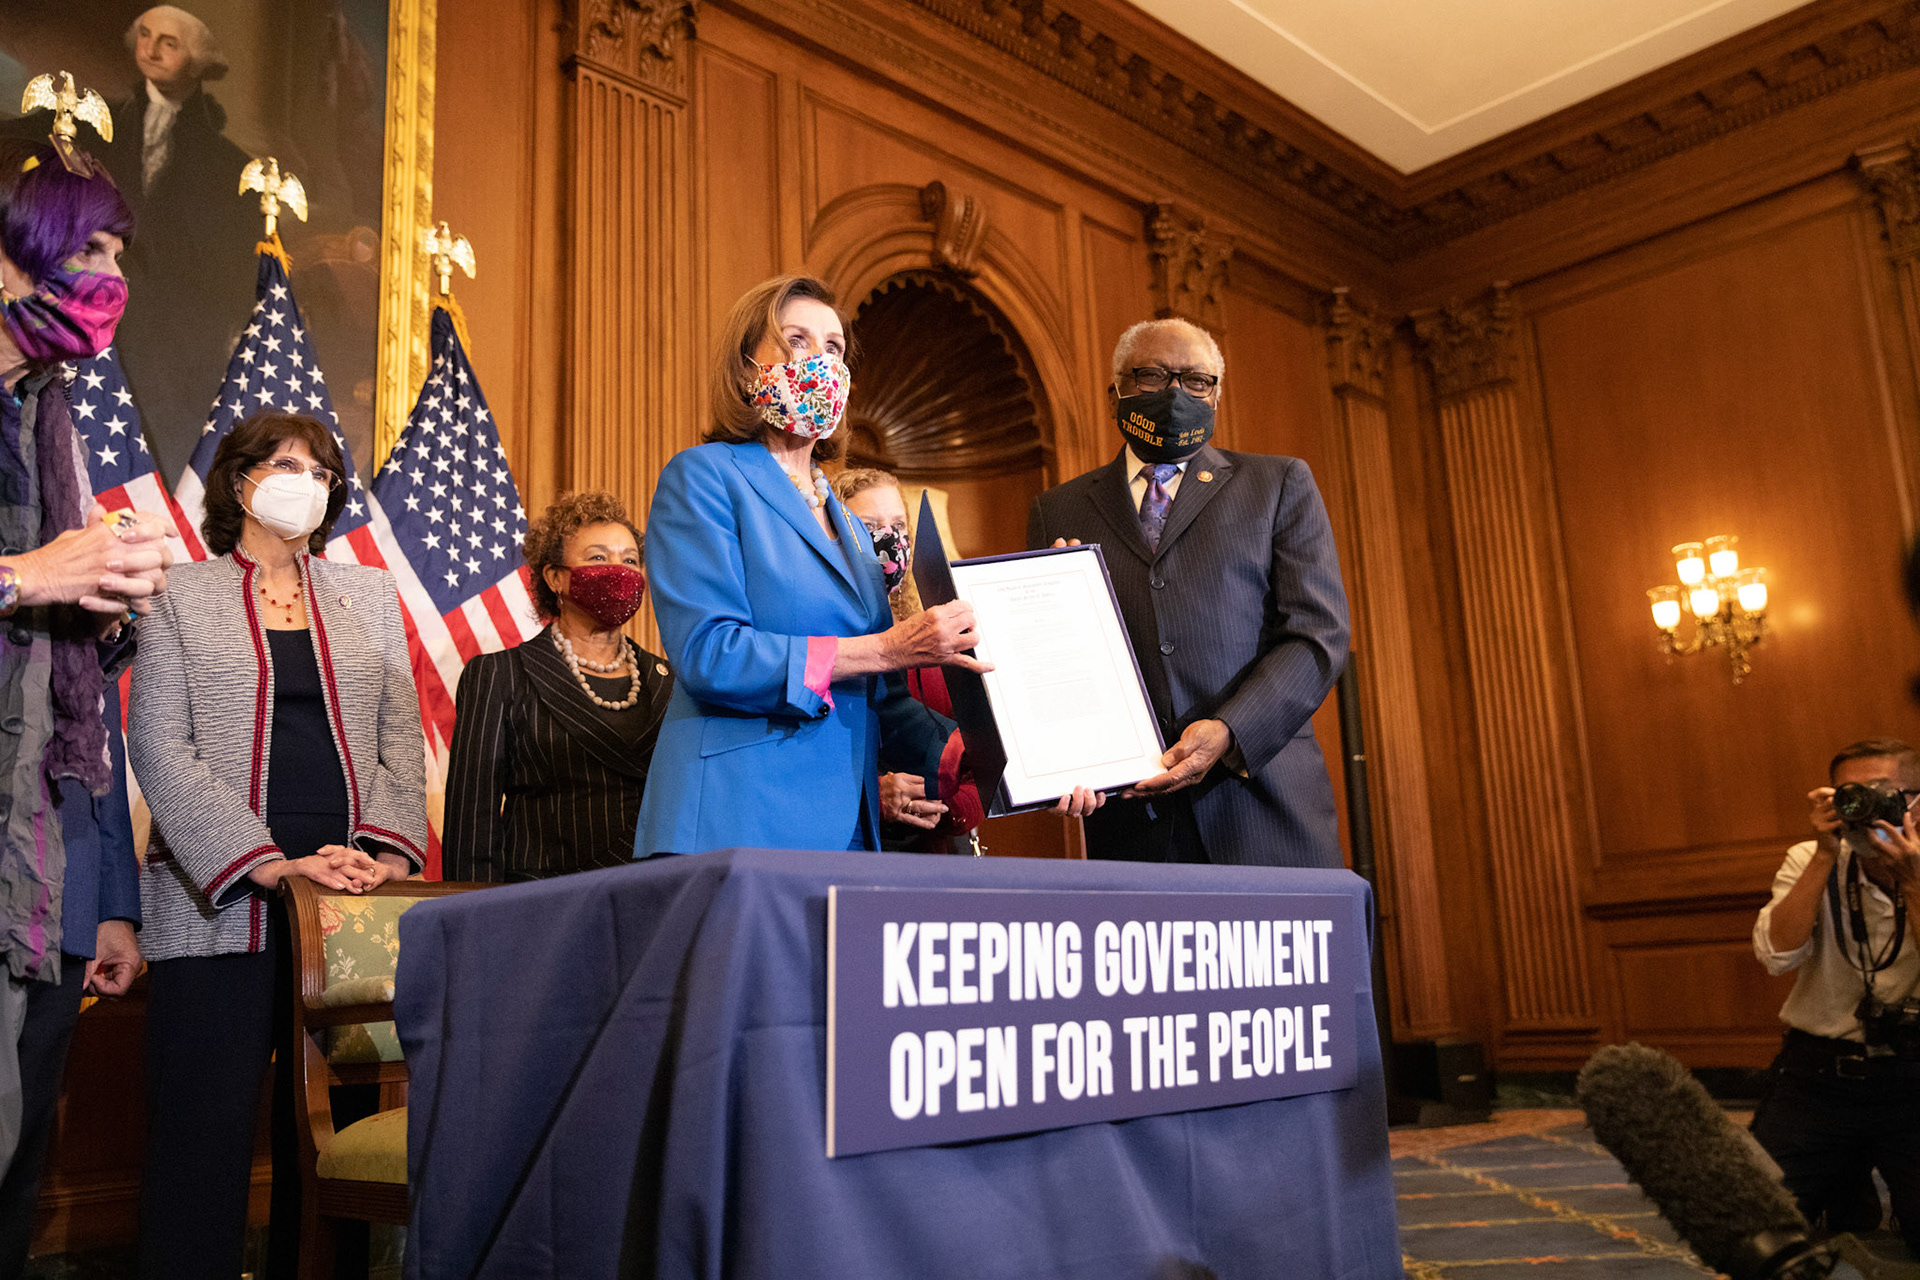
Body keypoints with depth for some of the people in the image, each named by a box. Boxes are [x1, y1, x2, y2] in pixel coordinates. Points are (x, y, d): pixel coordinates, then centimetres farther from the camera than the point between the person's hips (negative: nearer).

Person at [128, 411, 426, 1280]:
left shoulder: (369, 595, 17)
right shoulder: (178, 595, 9)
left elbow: (401, 739, 10)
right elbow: (160, 747, -2)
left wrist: (385, 850, -8)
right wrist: (265, 864, -14)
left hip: (350, 905, 2)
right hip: (220, 901, -2)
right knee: (206, 1131, -2)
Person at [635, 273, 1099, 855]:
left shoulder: (850, 527, 21)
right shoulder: (702, 477, -1)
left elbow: (881, 702, 16)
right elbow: (706, 654, -15)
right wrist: (886, 648, -16)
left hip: (847, 831, 6)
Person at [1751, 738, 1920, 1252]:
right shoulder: (1811, 861, 0)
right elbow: (1777, 954, -17)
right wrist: (1826, 855, -20)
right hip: (1818, 1071, 1)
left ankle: (1857, 1187, 22)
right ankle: (1847, 1187, 28)